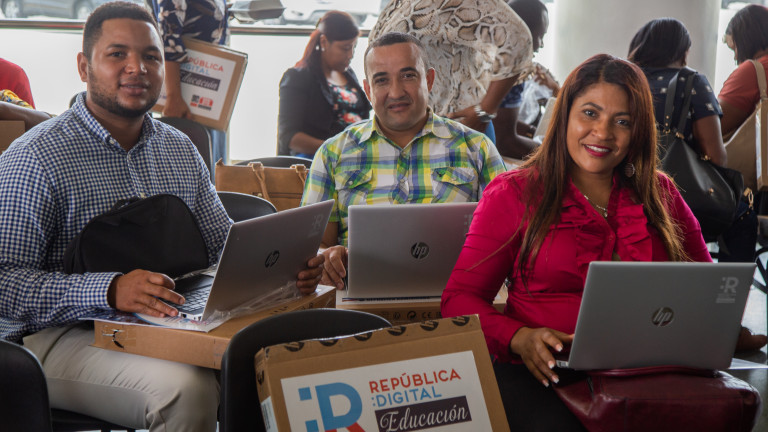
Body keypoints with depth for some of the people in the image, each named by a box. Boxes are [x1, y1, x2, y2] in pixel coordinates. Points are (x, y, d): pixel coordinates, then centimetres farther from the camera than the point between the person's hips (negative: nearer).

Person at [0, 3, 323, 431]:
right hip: (61, 335, -5)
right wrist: (109, 290, -30)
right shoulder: (34, 158, -8)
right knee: (187, 388, -33)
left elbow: (225, 246, 17)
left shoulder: (181, 150, 14)